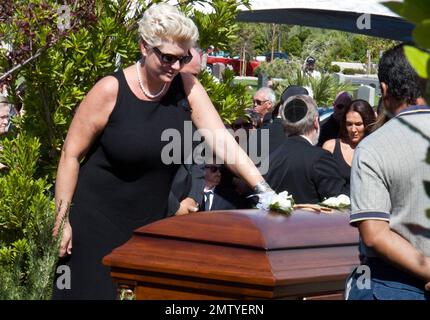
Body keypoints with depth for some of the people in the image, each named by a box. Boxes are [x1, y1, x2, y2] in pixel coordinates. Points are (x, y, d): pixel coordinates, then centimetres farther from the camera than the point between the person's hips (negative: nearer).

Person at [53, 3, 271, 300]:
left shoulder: (188, 87, -5)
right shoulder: (111, 90, -15)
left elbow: (222, 140, -13)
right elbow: (71, 154, -9)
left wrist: (263, 189, -25)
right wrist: (62, 219, -9)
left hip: (152, 220, 4)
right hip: (97, 219, -4)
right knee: (93, 290, -2)